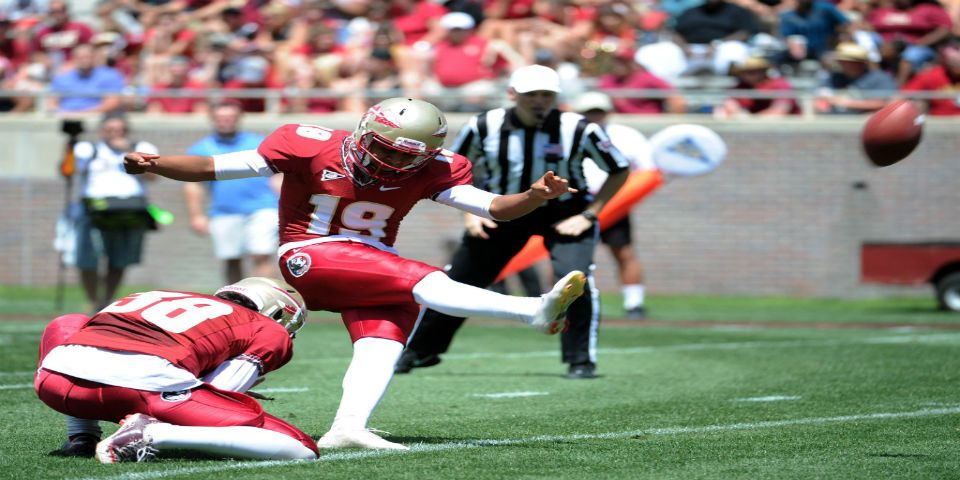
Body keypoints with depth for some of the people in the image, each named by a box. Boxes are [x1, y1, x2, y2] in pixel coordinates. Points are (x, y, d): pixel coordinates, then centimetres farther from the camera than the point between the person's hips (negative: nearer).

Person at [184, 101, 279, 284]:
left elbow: (276, 177, 13)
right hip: (224, 213, 1)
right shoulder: (201, 149, 9)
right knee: (232, 261, 4)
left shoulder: (259, 144, 12)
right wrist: (197, 216, -2)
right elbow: (193, 185, 6)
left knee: (262, 257, -12)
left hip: (261, 209, -1)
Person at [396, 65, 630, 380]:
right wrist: (470, 211, -6)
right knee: (457, 282, 4)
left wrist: (588, 215, -13)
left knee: (574, 278, -26)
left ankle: (581, 361, -9)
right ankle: (419, 351, 26)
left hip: (564, 214, -2)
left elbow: (619, 171, -7)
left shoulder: (578, 130, -20)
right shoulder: (485, 127, -15)